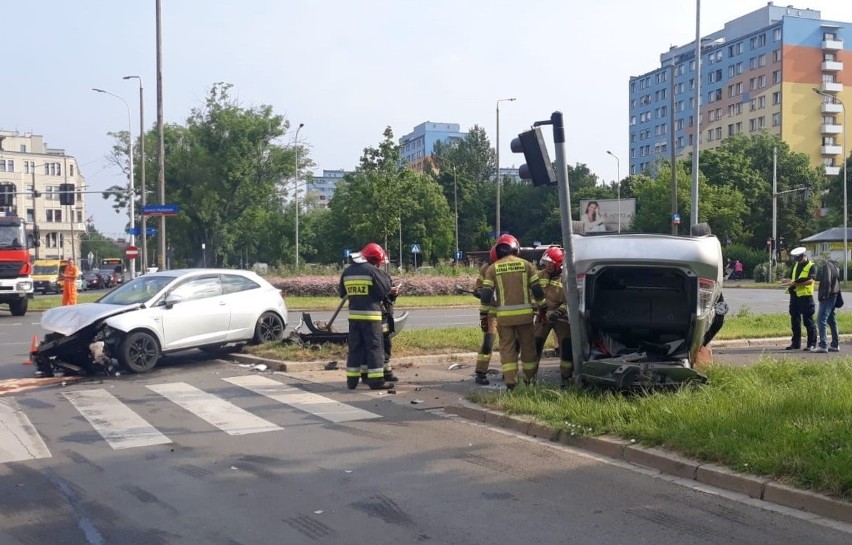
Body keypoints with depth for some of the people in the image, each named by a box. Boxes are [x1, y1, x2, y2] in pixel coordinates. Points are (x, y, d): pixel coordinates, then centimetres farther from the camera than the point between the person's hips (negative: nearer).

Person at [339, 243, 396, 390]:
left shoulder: (347, 271, 9)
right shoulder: (373, 271, -11)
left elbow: (342, 292, 16)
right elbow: (385, 290, -9)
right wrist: (386, 277, 7)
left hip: (354, 315, 6)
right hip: (371, 315, -6)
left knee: (355, 347, 12)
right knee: (374, 347, -2)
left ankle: (352, 379, 14)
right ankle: (376, 380, -3)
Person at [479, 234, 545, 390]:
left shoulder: (493, 268, 2)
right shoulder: (526, 265, 3)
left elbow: (486, 293, -3)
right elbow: (537, 290, 1)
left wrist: (483, 313, 5)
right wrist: (541, 306, 14)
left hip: (504, 315, 0)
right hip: (524, 313, 0)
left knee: (507, 347, 5)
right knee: (527, 346, 13)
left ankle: (510, 382, -2)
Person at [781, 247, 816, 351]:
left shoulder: (811, 267, -6)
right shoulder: (795, 265, 16)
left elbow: (811, 280, -18)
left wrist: (796, 283, -25)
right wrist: (788, 281, -4)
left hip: (806, 296, -7)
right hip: (794, 296, 7)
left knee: (808, 321, -2)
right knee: (795, 320, 10)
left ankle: (812, 343, 5)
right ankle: (796, 343, 18)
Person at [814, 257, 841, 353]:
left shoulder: (826, 265, -15)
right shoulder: (834, 265, 15)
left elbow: (827, 281, -22)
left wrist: (824, 294, -15)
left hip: (827, 297, -10)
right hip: (833, 296, 10)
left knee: (821, 320, -12)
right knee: (831, 320, 16)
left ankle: (823, 346, -17)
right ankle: (835, 345, 22)